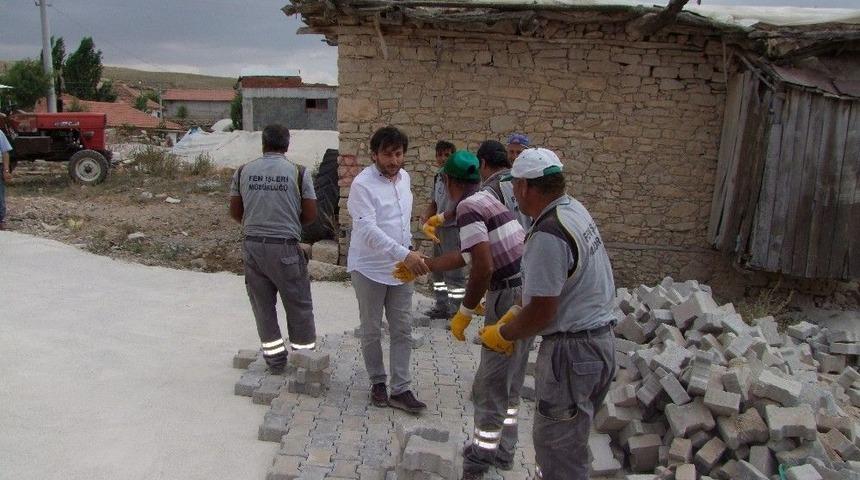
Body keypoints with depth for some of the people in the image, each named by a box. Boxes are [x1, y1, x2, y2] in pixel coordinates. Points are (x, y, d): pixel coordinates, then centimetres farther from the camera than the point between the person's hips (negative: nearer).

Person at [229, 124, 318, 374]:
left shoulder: (243, 171, 2)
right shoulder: (298, 172, -7)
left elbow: (235, 211, 9)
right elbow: (310, 214, -3)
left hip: (252, 246, 3)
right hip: (285, 248, -3)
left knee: (262, 304, 15)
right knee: (299, 305, 11)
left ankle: (275, 359, 24)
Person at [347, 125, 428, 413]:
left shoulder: (404, 177, 4)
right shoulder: (362, 184, -19)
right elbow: (368, 229, -31)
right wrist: (404, 254, -40)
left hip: (401, 267, 6)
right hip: (370, 269, -5)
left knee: (403, 330, 6)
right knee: (372, 331, 9)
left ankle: (400, 390, 13)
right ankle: (377, 381, 28)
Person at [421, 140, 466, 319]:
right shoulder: (437, 178, 12)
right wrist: (426, 216, 1)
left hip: (452, 228, -9)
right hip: (438, 230, 9)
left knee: (453, 272, -7)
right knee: (438, 270, 15)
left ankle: (456, 312, 0)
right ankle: (442, 307, 27)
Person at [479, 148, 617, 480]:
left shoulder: (548, 234, -25)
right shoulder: (574, 208, 6)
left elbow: (541, 313, -22)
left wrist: (503, 334, -5)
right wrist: (517, 314, 12)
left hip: (571, 350, -10)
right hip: (598, 337, 10)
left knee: (557, 450, 3)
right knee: (568, 441, 22)